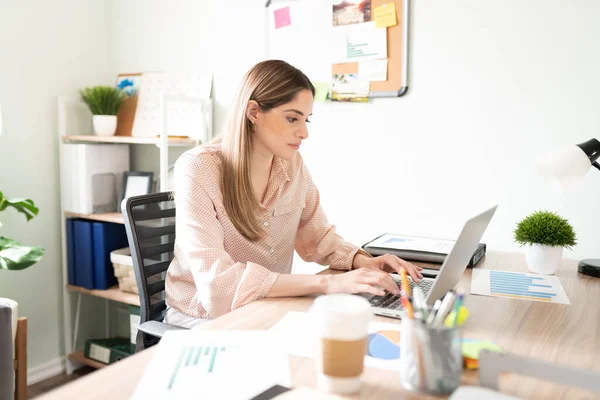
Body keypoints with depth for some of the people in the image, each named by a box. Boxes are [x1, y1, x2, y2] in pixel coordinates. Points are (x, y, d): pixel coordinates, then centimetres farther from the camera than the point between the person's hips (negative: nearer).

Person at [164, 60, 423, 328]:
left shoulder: (292, 165, -4)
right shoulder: (198, 170, -21)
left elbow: (317, 237, 7)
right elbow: (217, 280, -30)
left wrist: (360, 260, -13)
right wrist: (326, 283, -36)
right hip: (204, 317, -5)